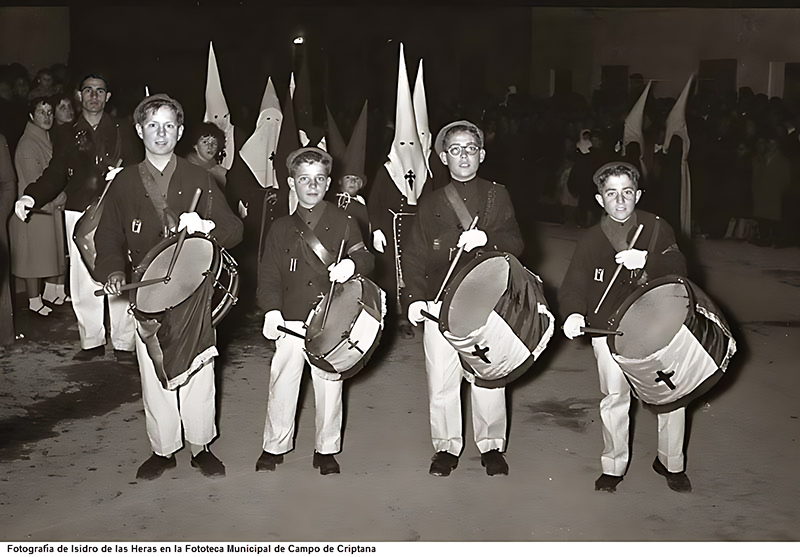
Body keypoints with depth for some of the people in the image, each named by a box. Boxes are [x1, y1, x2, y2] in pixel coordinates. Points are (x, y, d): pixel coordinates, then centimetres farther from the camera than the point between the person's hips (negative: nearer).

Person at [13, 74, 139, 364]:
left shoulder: (121, 131, 11)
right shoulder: (68, 134, 15)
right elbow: (55, 175, 12)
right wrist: (31, 197, -3)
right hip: (78, 212, 2)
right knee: (83, 282, 0)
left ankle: (123, 344, 3)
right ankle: (92, 341, 12)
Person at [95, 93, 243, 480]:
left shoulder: (199, 180, 4)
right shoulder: (124, 183, 7)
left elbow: (234, 230, 1)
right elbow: (108, 238, 10)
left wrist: (205, 225, -20)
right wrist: (114, 271, -10)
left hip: (194, 292, -1)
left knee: (199, 372, 5)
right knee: (154, 375, 6)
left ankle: (200, 445, 21)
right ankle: (163, 449, 22)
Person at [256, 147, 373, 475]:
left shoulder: (342, 222, 9)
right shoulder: (281, 228, 12)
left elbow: (366, 258, 3)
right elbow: (269, 275, 7)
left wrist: (351, 264, -21)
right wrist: (272, 310, -9)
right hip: (291, 319, 1)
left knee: (330, 383, 3)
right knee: (282, 382, -1)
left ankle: (326, 449, 19)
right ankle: (275, 446, 18)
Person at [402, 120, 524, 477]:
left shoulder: (497, 196, 11)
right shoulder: (431, 203, 13)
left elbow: (515, 244, 1)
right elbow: (415, 257, 7)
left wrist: (486, 238, -19)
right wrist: (414, 297, -7)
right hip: (441, 304, 1)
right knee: (441, 380, 0)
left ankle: (491, 445, 21)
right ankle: (446, 447, 17)